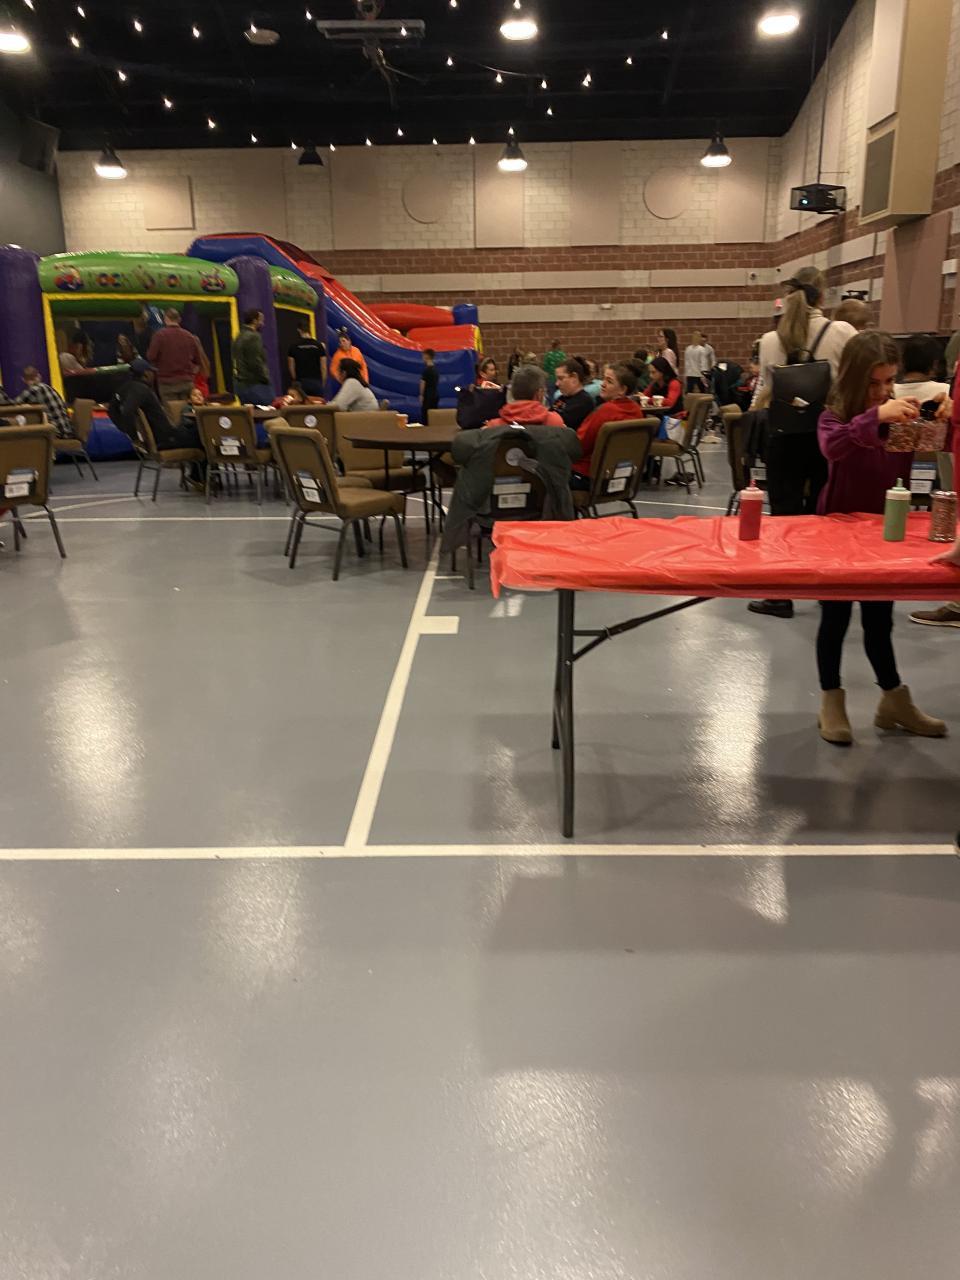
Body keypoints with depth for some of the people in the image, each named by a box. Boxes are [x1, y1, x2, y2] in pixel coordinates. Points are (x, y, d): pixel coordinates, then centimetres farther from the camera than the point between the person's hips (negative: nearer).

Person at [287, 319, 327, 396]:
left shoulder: (294, 346, 0)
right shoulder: (319, 345, 0)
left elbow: (291, 367, 3)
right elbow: (323, 367, 1)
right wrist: (323, 382, 10)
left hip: (301, 382, 0)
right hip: (316, 382, 0)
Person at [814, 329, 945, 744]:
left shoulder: (897, 415, -2)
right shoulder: (835, 417, -13)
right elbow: (832, 447, -34)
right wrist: (875, 416, -46)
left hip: (884, 530, 4)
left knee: (880, 620, 14)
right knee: (836, 617, 6)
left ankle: (894, 701, 27)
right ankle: (831, 703, 17)